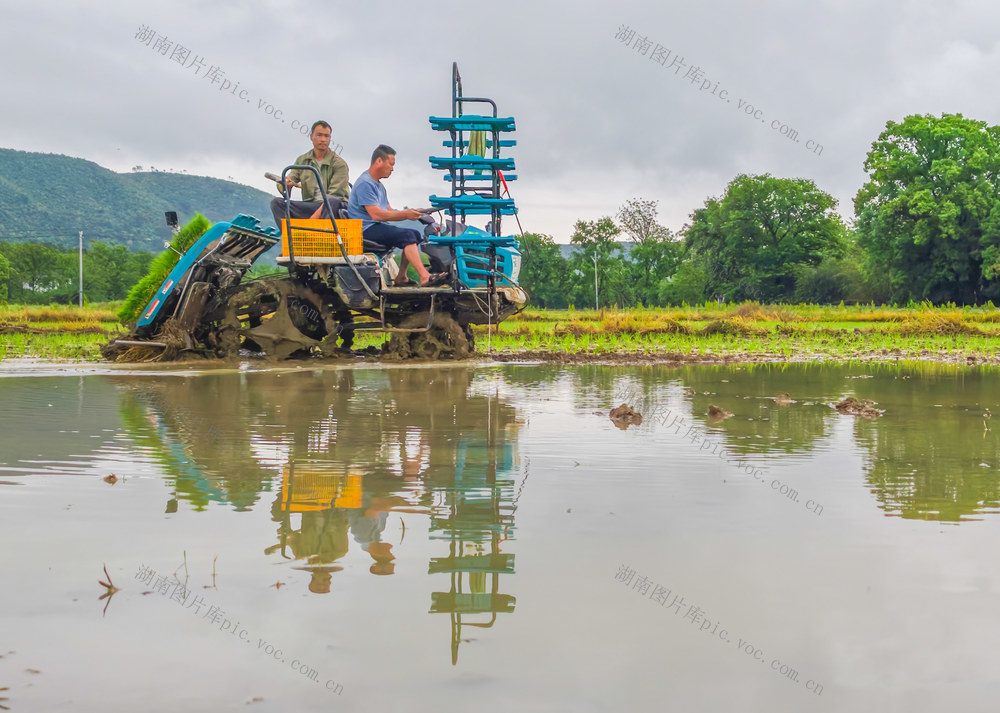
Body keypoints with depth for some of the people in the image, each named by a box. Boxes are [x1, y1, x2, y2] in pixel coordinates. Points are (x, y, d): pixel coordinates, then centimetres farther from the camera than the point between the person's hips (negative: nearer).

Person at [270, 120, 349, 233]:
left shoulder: (339, 163, 0)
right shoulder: (302, 160, 15)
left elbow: (334, 195, -10)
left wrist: (317, 214, -24)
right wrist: (286, 184, -17)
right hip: (310, 205, 4)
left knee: (333, 202, -39)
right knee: (277, 203, -16)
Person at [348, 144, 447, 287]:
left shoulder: (379, 185, 23)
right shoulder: (364, 183, -11)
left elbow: (389, 212, 19)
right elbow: (376, 214, -20)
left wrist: (410, 214, 1)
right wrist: (405, 214, -18)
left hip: (377, 227, 10)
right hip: (365, 230, -10)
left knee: (415, 234, 0)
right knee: (407, 235, -25)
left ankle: (401, 277, -7)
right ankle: (425, 277, -36)